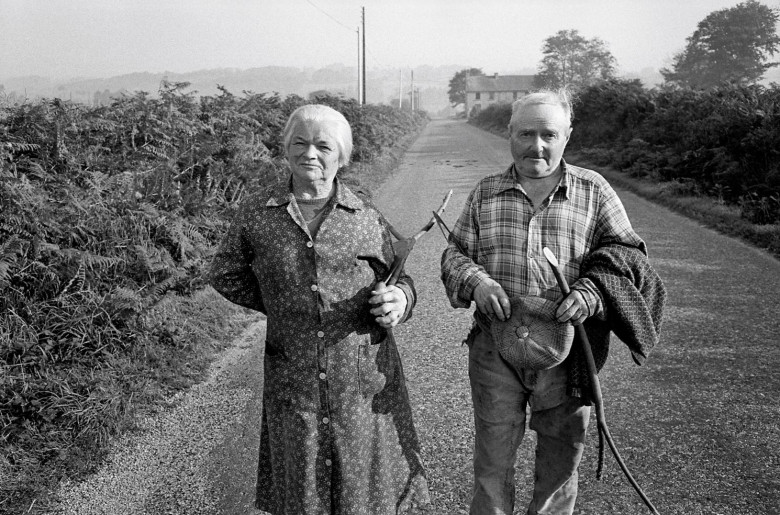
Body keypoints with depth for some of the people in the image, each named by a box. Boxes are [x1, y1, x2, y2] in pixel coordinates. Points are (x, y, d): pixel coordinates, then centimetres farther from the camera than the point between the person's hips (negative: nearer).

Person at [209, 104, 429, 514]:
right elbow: (224, 275, 13)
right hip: (292, 388, 1)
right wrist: (278, 305, 3)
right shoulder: (255, 215, 0)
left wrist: (399, 299, -15)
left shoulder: (366, 217, -1)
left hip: (365, 387, 0)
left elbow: (398, 276, 8)